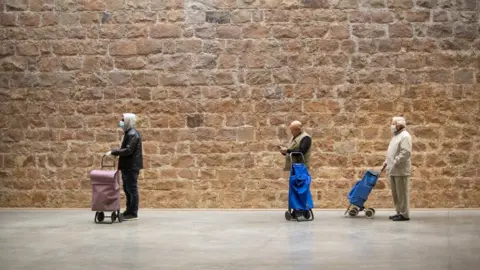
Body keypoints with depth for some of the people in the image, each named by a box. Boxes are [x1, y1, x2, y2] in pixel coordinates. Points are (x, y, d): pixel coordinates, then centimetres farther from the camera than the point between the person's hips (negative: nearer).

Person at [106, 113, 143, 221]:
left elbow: (128, 150, -25)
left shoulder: (133, 134, -17)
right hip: (128, 166, 10)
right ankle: (129, 211, 22)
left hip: (131, 166, -10)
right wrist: (115, 152, 9)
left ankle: (133, 213, 1)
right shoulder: (129, 133, 16)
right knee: (127, 188, 14)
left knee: (132, 189, -4)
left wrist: (114, 152, -21)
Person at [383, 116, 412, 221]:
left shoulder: (405, 136, -13)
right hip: (394, 170, 10)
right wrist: (387, 161, 15)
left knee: (402, 193, -4)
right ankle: (399, 212, 20)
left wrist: (395, 162, -22)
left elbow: (406, 152, -23)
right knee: (396, 193, 13)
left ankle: (404, 214, 0)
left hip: (401, 170, -10)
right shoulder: (397, 135, 19)